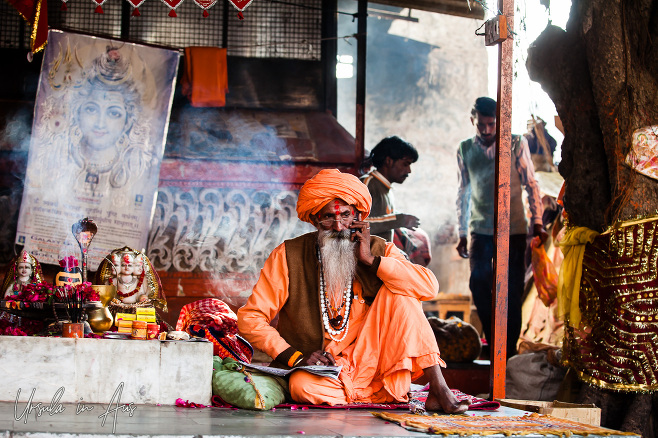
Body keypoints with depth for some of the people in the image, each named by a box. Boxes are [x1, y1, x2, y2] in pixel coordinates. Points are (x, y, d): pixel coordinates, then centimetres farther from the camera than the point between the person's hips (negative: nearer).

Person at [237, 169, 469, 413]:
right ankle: (388, 396, -15)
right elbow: (250, 318, -5)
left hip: (370, 363, 2)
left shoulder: (378, 250, 2)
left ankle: (438, 388, -19)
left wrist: (371, 260, -16)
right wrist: (296, 357, -16)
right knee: (302, 385, -37)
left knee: (398, 291, -16)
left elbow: (429, 287, -14)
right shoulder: (289, 256, -4)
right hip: (324, 372, -2)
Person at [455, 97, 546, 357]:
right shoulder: (465, 149, 8)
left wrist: (537, 222, -3)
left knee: (512, 290, -2)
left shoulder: (516, 144, 0)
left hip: (513, 229, -2)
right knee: (479, 282, -10)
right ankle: (492, 341, 6)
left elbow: (531, 184, 4)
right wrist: (462, 233, 13)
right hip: (480, 229, 2)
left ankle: (509, 348, 7)